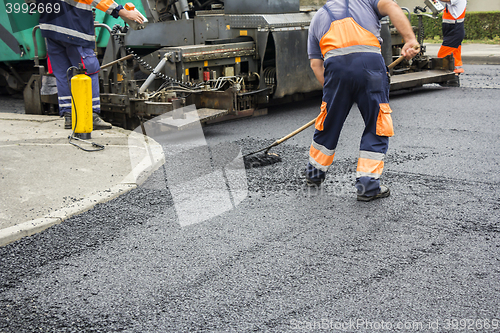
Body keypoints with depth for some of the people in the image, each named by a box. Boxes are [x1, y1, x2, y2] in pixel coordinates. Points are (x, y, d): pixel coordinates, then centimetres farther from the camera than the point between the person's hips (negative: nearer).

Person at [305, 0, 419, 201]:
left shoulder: (318, 17, 30)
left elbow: (315, 64, 20)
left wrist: (329, 87, 21)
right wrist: (410, 39, -7)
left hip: (335, 66, 3)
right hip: (369, 63, -2)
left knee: (329, 124, 19)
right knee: (377, 127, 8)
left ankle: (315, 174, 36)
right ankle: (368, 184, 6)